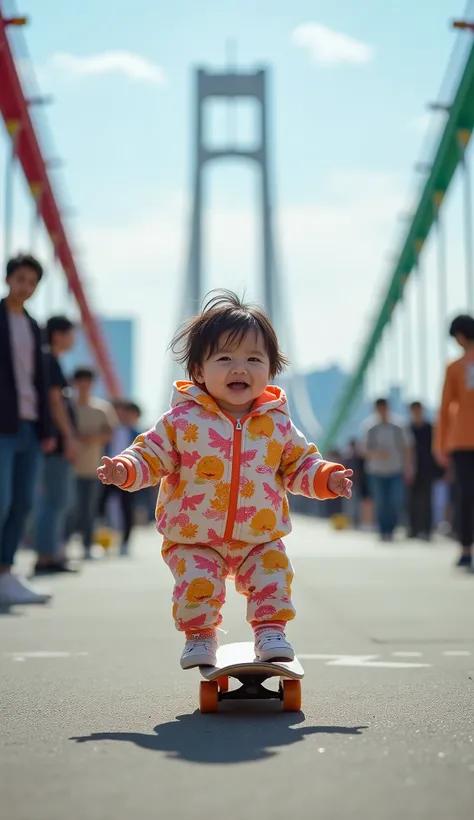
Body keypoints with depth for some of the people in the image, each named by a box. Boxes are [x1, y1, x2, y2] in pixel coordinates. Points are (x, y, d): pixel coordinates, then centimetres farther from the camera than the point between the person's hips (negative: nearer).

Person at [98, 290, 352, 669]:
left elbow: (300, 465, 10)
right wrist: (126, 469, -24)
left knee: (273, 578, -9)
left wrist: (326, 478, -8)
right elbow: (151, 456, -4)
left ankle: (270, 629, 17)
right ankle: (199, 635, 11)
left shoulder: (278, 423, -1)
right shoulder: (183, 420, -8)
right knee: (197, 584, -16)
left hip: (261, 539, 2)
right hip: (194, 540, -2)